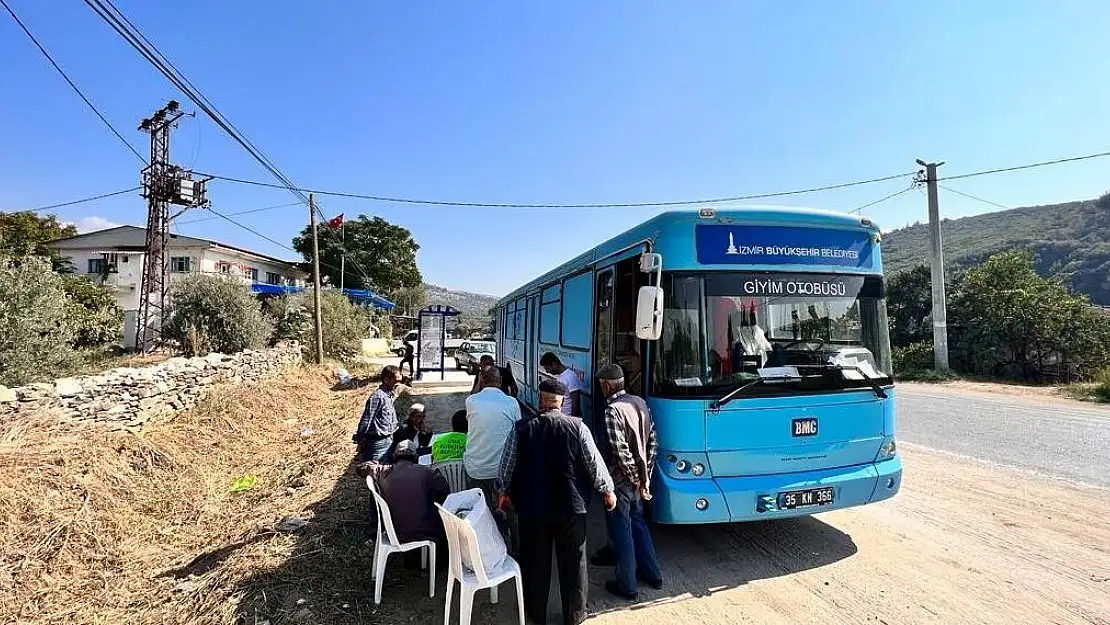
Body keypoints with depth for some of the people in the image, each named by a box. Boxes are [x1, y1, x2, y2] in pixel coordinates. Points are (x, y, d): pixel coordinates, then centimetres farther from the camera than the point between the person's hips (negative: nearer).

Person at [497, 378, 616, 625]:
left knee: (535, 561, 17)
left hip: (531, 506, 1)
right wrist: (607, 490, 11)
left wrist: (503, 491, 19)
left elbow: (507, 464, 1)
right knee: (573, 562, 16)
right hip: (570, 506, 0)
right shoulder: (577, 426, -12)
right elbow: (594, 462, -5)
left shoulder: (521, 429, -9)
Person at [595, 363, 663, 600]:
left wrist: (636, 479, -14)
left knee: (620, 531, 7)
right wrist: (645, 475, 8)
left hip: (620, 480, -7)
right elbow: (653, 441, 6)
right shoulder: (640, 403, 2)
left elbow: (621, 451, -25)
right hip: (639, 479, 8)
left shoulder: (613, 410, -22)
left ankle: (626, 585, 21)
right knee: (638, 522, 24)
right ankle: (652, 574, 35)